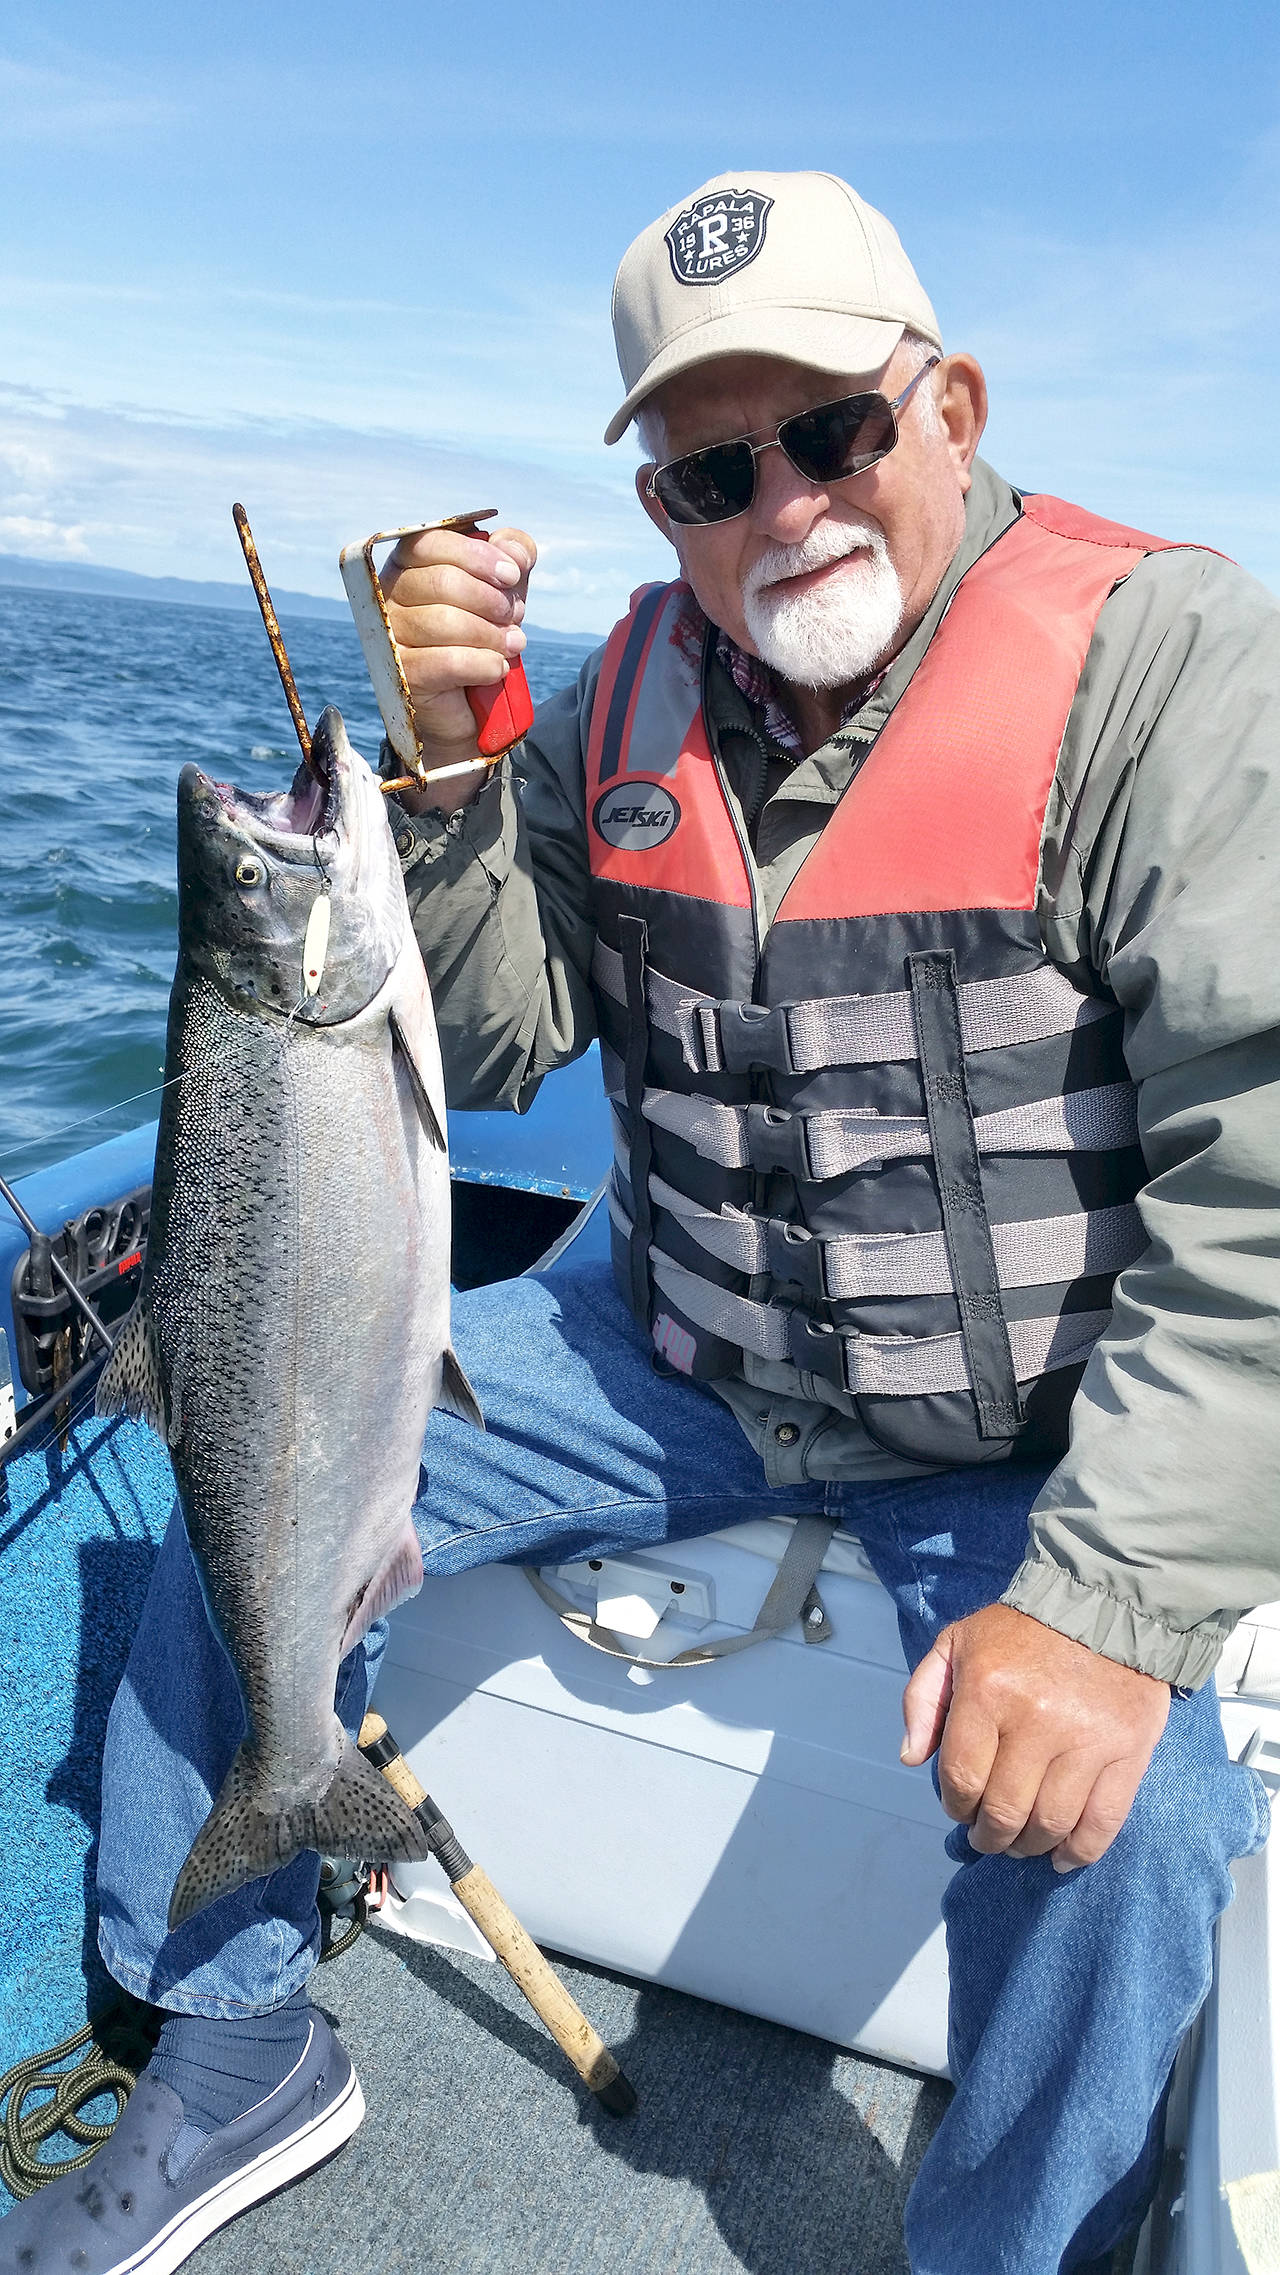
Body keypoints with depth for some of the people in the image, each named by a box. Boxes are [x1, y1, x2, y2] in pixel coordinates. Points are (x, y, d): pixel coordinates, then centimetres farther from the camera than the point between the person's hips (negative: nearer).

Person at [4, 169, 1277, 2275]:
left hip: (1028, 1446, -4)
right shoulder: (640, 684, 1)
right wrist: (447, 775, -14)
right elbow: (494, 1046, 2)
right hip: (680, 1364, 5)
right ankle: (239, 2053, 21)